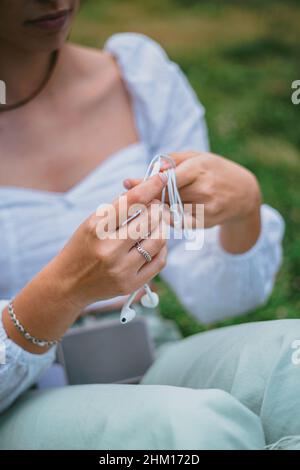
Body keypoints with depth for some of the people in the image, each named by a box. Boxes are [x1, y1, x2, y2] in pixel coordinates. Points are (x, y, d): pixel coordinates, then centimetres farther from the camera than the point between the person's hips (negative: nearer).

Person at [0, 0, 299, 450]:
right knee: (203, 426, -32)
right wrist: (68, 288, -32)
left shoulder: (144, 76, -1)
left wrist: (246, 203, -21)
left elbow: (216, 298, -1)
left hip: (149, 377, 4)